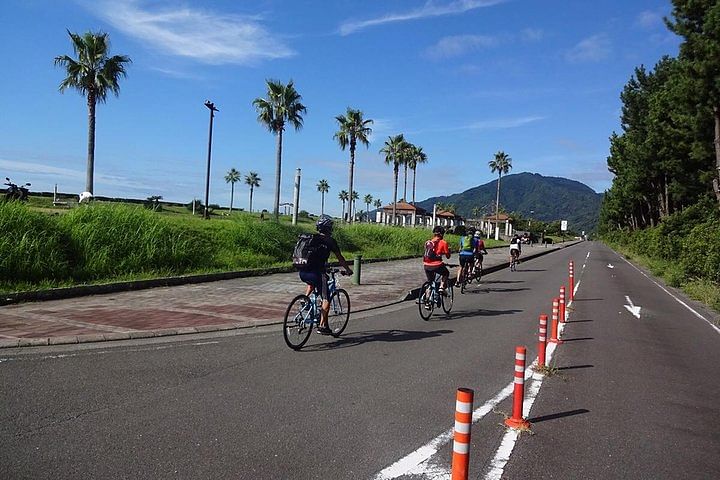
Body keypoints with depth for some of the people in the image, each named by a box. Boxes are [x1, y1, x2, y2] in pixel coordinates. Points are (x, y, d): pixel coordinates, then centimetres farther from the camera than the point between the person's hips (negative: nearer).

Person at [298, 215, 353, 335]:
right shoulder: (330, 241, 2)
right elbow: (340, 258, 8)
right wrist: (348, 270, 23)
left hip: (303, 273, 6)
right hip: (317, 273, -6)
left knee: (312, 283, 40)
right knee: (326, 299, 2)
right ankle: (322, 326, -3)